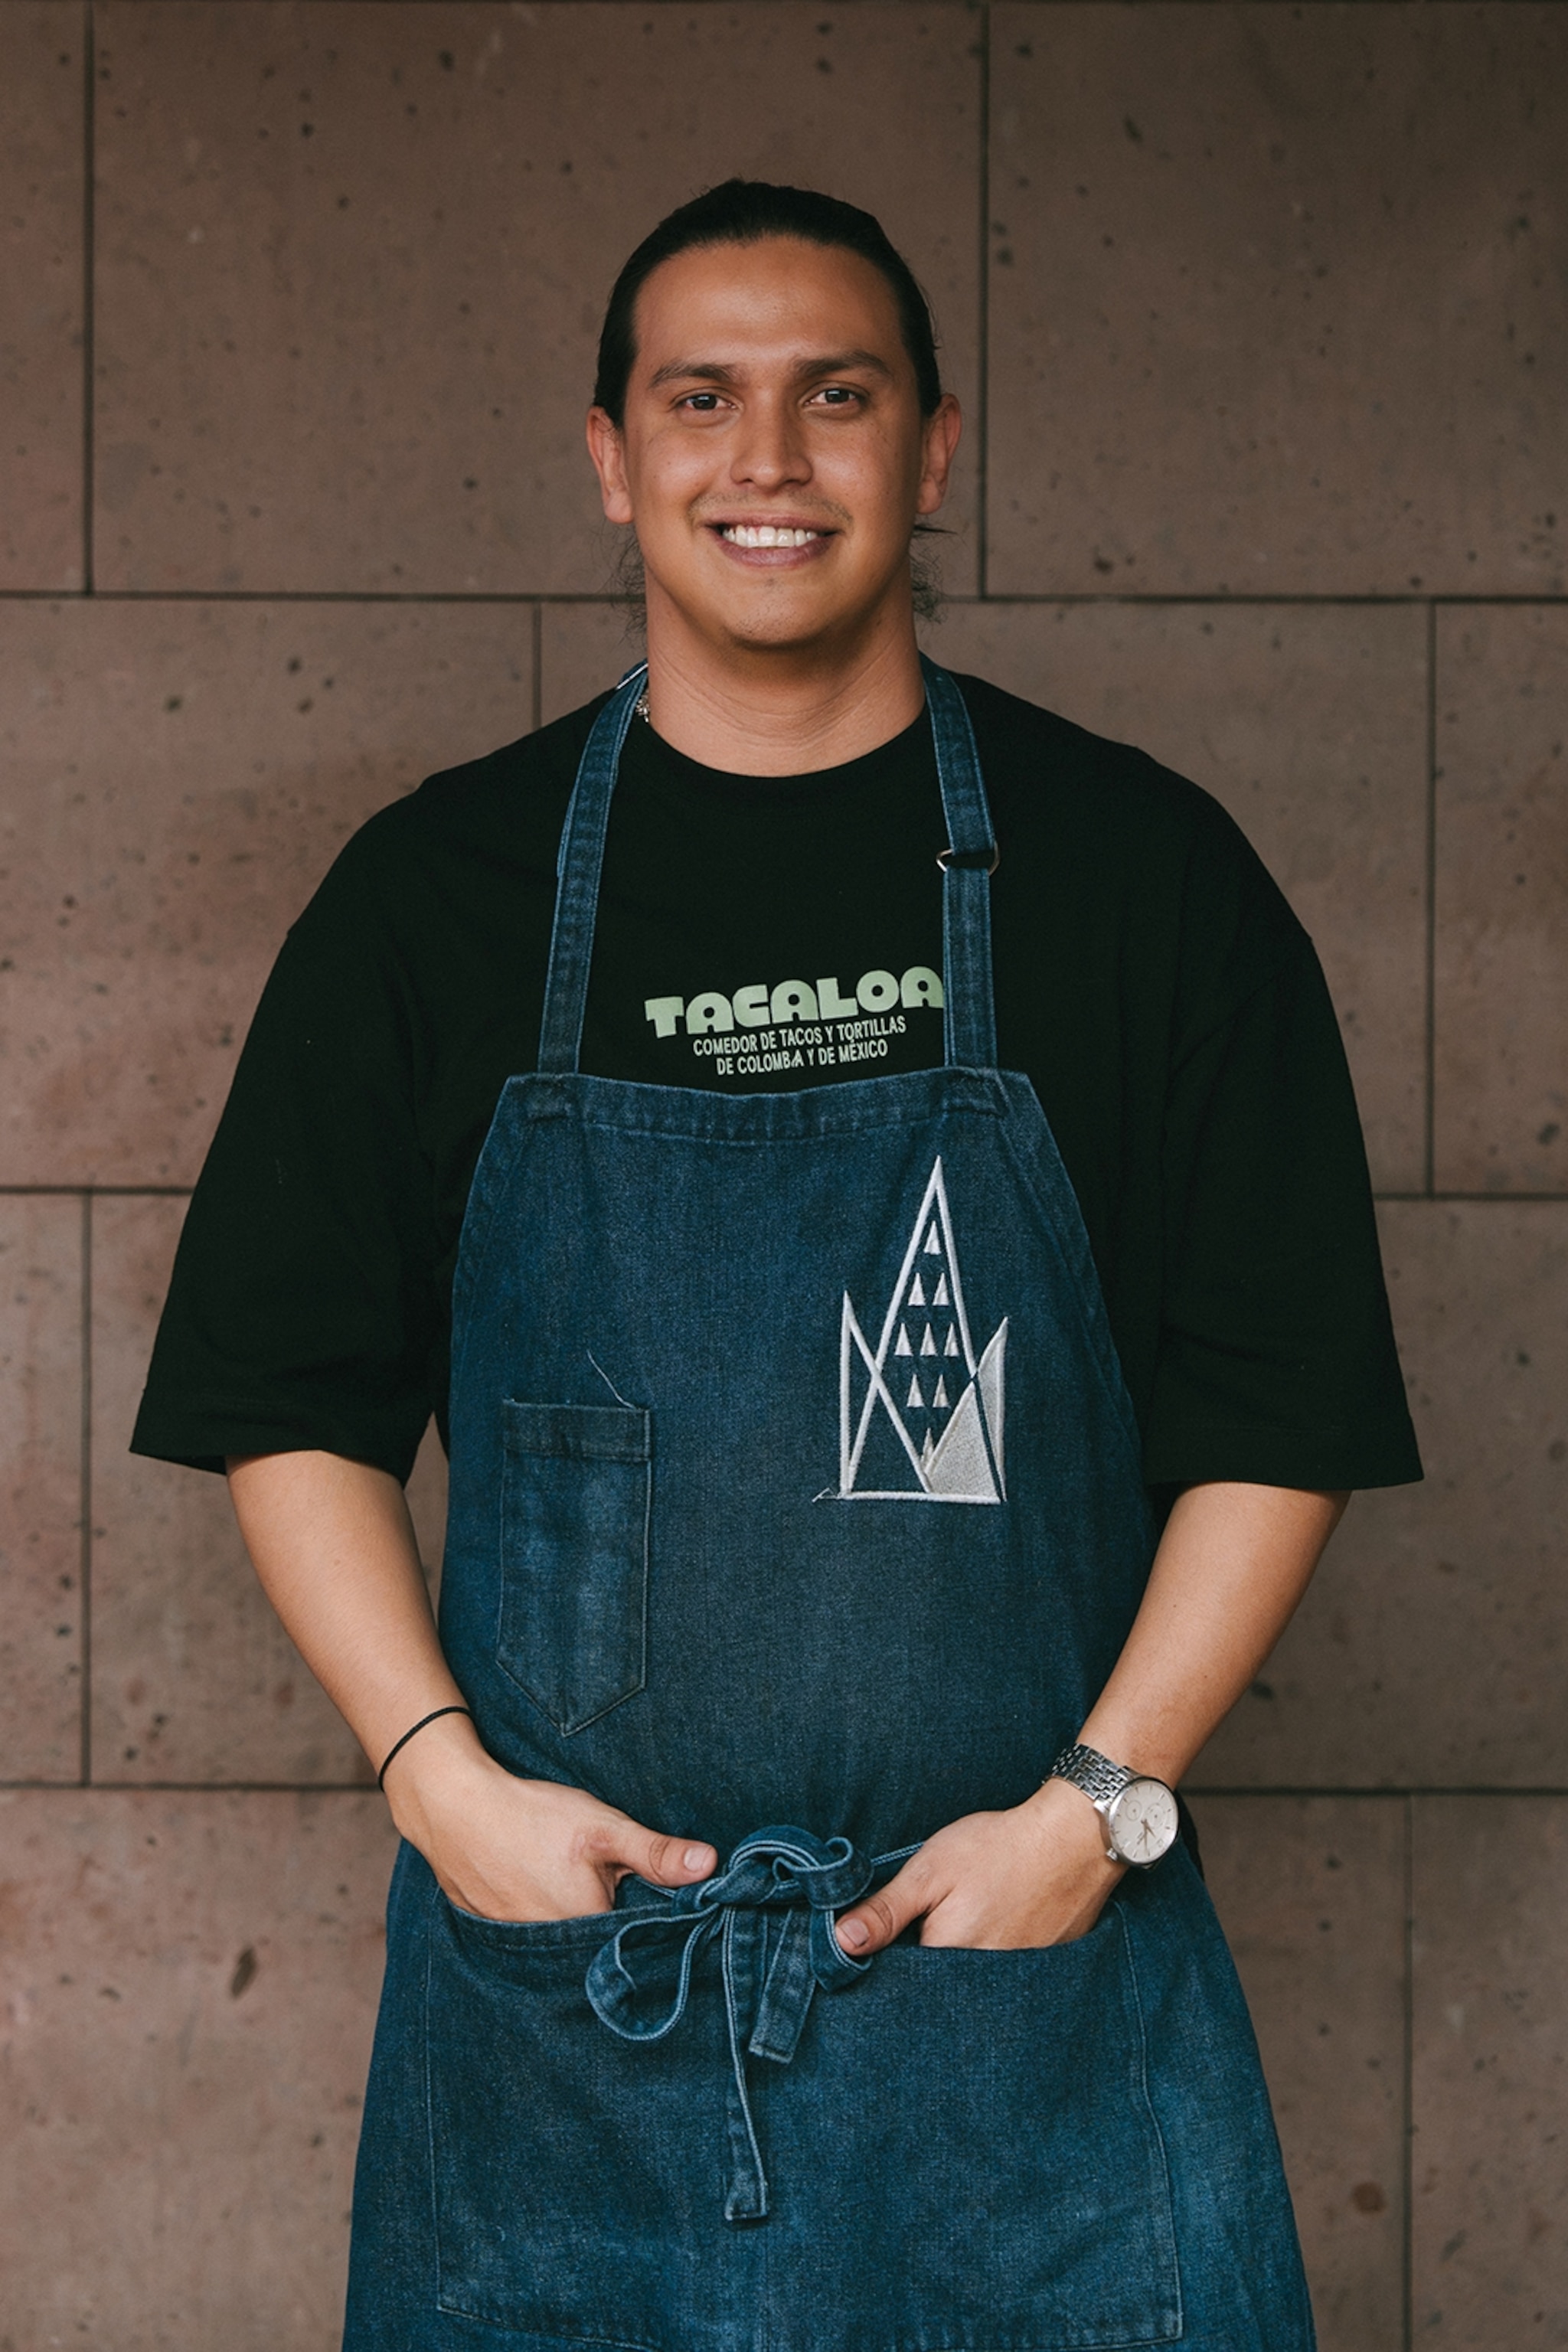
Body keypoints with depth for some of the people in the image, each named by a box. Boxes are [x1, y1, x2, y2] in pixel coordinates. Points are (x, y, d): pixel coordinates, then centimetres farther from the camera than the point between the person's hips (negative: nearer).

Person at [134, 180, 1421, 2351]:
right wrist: (440, 1775, -5)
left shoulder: (1141, 871, 2)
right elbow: (295, 1403, 8)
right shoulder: (437, 890, 5)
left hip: (1034, 1966, 0)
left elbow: (1280, 1416, 2)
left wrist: (1100, 1802, -8)